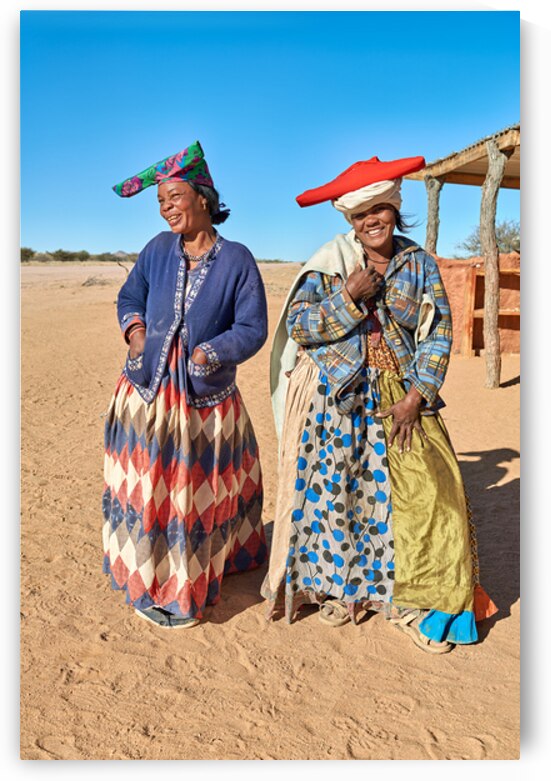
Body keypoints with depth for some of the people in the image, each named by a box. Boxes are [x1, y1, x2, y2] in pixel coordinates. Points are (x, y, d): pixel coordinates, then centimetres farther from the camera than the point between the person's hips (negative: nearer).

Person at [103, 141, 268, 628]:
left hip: (207, 396, -2)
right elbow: (129, 297, 18)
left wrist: (206, 355, -21)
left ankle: (200, 571, 33)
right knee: (149, 487, 8)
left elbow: (252, 329, -7)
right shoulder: (157, 250, 4)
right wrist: (134, 327, -3)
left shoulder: (237, 260, -5)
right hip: (148, 389, 3)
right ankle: (152, 587, 28)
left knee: (203, 490, 11)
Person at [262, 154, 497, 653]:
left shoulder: (420, 264, 4)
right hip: (338, 396, -1)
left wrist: (416, 396, -10)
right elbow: (298, 326, -7)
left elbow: (438, 334, 0)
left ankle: (414, 599, 13)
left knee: (426, 487, -4)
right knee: (336, 490, 2)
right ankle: (338, 586, 24)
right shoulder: (330, 263, -1)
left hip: (401, 396, 2)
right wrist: (349, 298, -17)